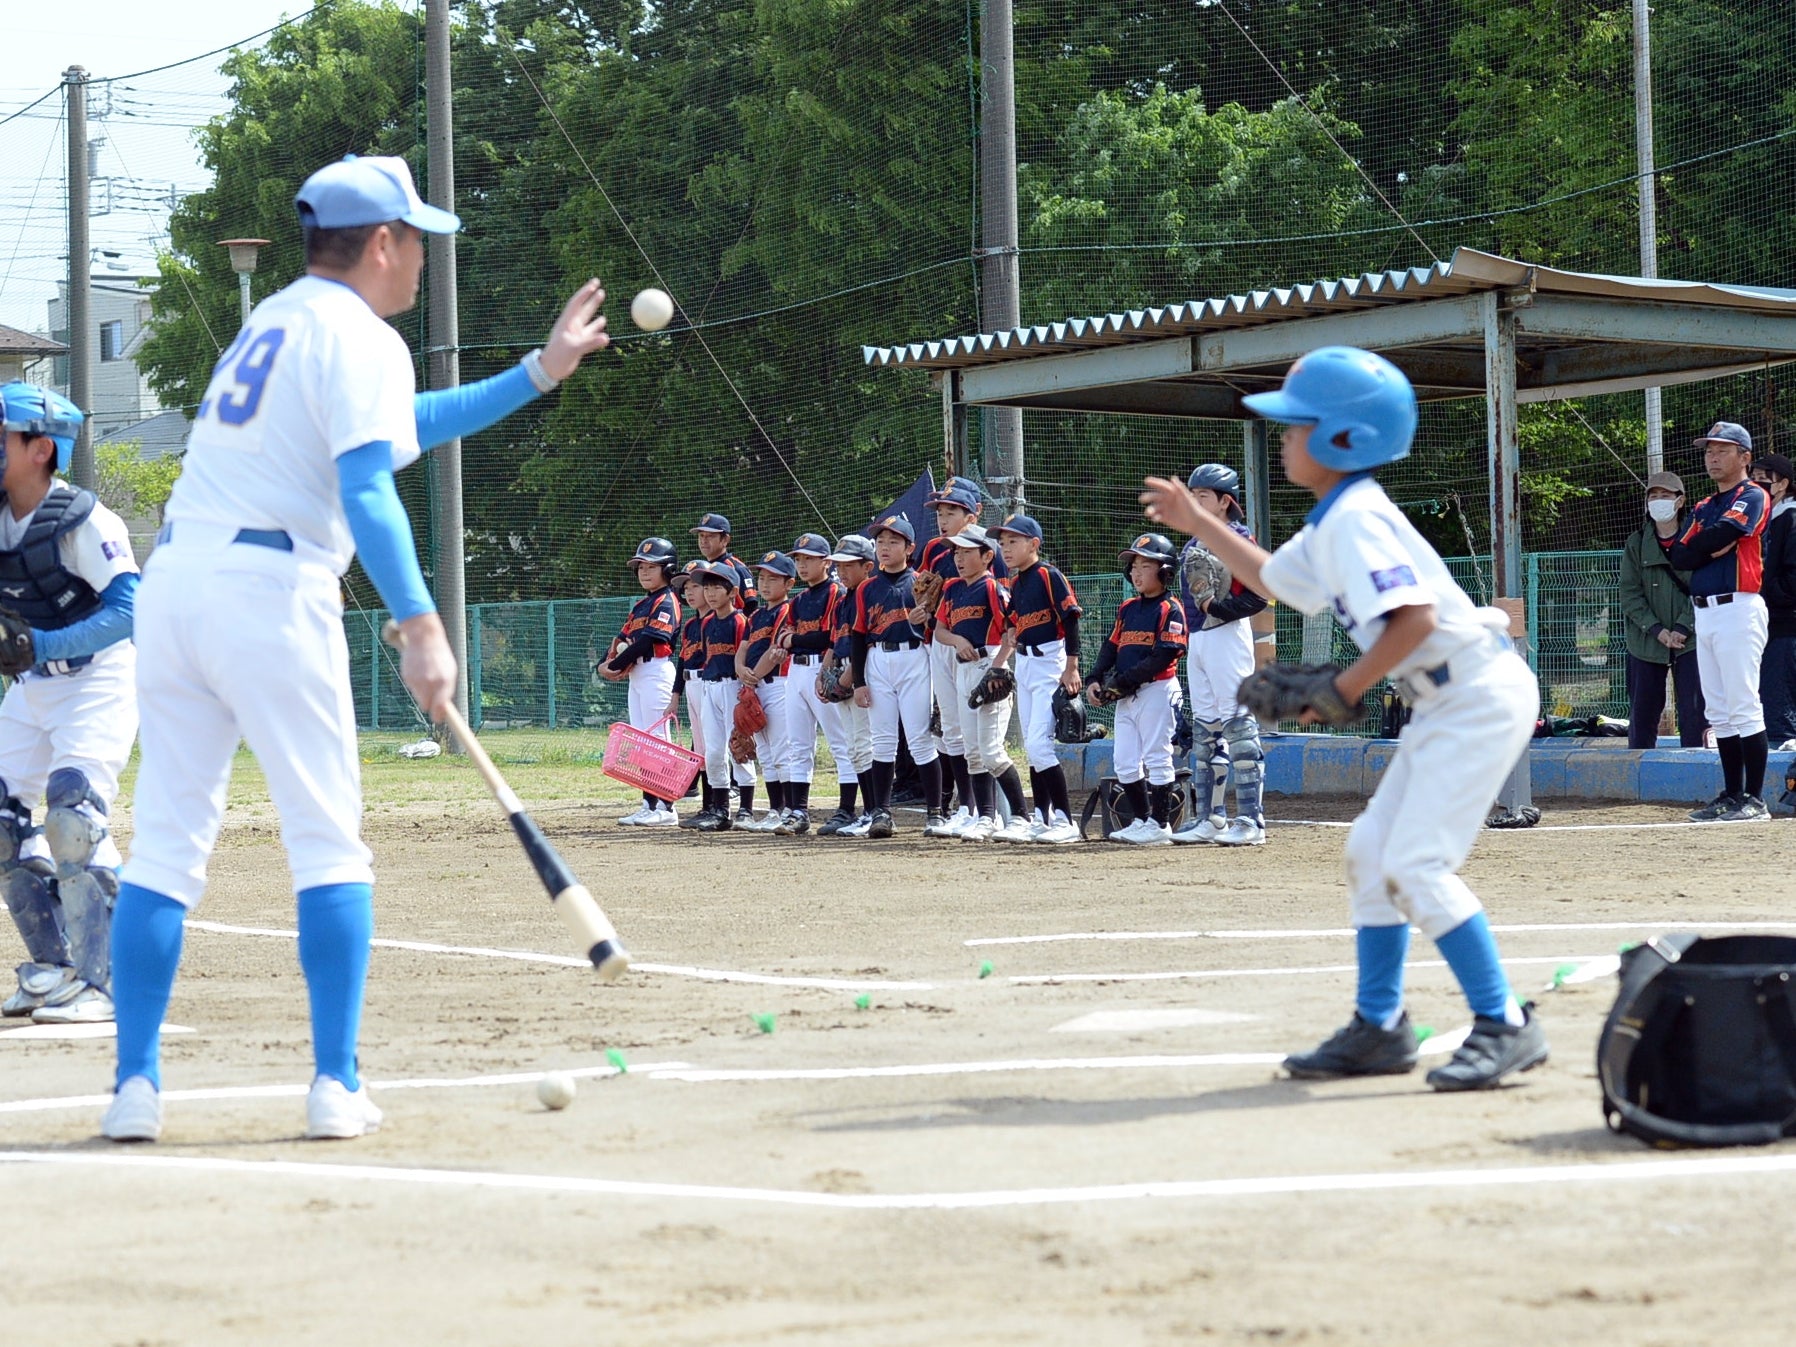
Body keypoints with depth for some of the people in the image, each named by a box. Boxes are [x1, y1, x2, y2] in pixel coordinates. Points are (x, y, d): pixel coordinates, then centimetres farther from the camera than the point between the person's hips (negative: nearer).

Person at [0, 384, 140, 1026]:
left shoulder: (84, 521, -21)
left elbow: (128, 609, -27)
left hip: (97, 683, -8)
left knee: (73, 816, -21)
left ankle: (98, 982, -16)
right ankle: (53, 966, 15)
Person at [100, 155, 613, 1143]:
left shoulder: (273, 321, 24)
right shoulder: (362, 339, -2)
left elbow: (397, 423, 33)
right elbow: (367, 491, -17)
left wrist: (537, 372, 35)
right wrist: (419, 626, -24)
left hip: (174, 574, 7)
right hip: (269, 586, -7)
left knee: (167, 837, 5)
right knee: (328, 839, 1)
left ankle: (135, 1083, 0)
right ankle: (335, 1085, -3)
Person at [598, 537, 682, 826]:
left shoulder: (666, 603, -9)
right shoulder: (640, 605, 20)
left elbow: (647, 641, -18)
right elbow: (623, 639, 15)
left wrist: (615, 665, -14)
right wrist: (605, 664, -4)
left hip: (657, 670, -10)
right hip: (636, 674, 10)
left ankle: (665, 808, -11)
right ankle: (649, 805, 13)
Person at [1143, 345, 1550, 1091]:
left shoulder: (1356, 519, -16)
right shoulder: (1333, 524, 15)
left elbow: (1414, 615, -27)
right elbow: (1275, 579, 35)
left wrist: (1344, 690, -18)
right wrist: (1199, 525, 35)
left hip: (1479, 693, -11)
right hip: (1448, 702, 11)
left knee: (1415, 864, -16)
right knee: (1371, 850, 14)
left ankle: (1505, 1027, -13)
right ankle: (1379, 1028, 21)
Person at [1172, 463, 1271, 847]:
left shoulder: (1237, 539, -8)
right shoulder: (1193, 545, 18)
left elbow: (1258, 595, -16)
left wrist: (1218, 608, -20)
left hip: (1227, 637, -9)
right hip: (1197, 639, 9)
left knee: (1238, 726, -11)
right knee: (1207, 730, 12)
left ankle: (1251, 821, -12)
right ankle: (1210, 818, 18)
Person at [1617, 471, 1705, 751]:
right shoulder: (1636, 544, 6)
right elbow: (1630, 594, 2)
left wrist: (1682, 629, -13)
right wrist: (1657, 630, -10)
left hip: (1689, 639, -2)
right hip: (1645, 641, 2)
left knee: (1694, 708, -6)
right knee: (1642, 710, 5)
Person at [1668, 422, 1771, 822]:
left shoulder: (1752, 497, -3)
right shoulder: (1703, 508, 20)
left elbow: (1722, 533, -19)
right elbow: (1680, 556, 8)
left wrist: (1697, 546, -1)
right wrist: (1712, 549, -8)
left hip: (1738, 609, -8)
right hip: (1703, 613, 8)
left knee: (1743, 707, -10)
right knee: (1719, 711, 9)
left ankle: (1755, 800, -10)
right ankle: (1732, 796, 13)